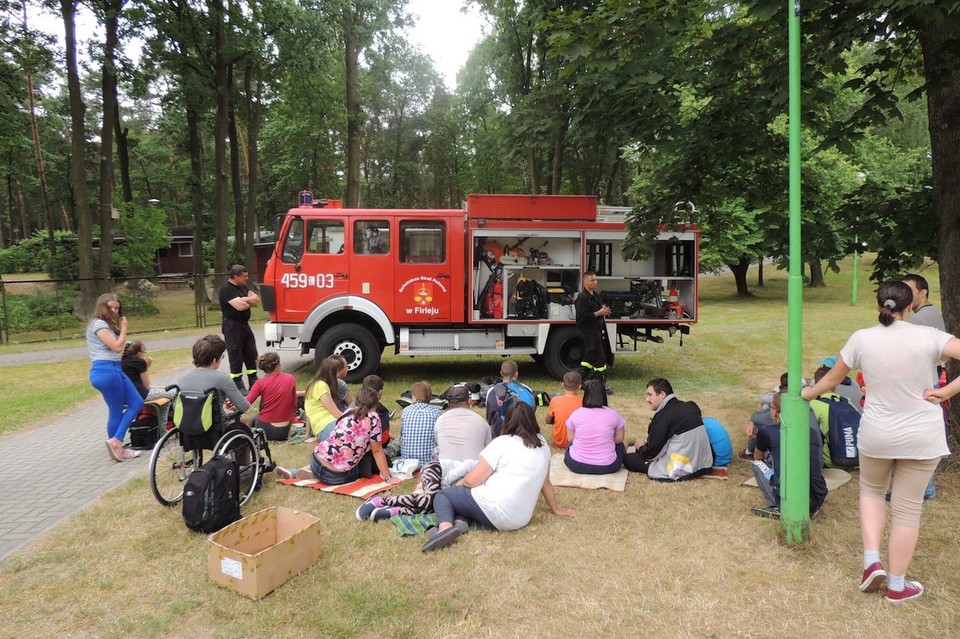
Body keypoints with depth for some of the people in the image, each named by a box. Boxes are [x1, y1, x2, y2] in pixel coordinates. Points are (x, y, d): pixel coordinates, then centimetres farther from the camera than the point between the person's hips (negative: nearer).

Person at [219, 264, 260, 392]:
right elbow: (240, 306, -26)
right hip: (232, 326, -9)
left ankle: (254, 383, 19)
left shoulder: (243, 287, 12)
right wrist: (250, 301, -5)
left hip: (244, 324, 9)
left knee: (251, 354, 11)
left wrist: (244, 300, -13)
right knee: (236, 356, -2)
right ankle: (238, 385, 6)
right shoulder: (226, 289, -15)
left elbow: (257, 300, 4)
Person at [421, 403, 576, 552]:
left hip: (493, 510, -7)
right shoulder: (542, 445, 9)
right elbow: (545, 481, 19)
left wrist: (461, 482, 14)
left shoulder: (502, 443, -8)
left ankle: (446, 527, -16)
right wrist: (556, 509, 33)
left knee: (442, 495, 15)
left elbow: (472, 480, -8)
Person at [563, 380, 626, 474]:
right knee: (619, 445, 31)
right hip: (607, 467, -1)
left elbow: (570, 439, 4)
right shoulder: (613, 414, -5)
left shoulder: (576, 414, -4)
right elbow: (619, 439, 4)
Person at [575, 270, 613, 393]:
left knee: (589, 356, 16)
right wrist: (598, 313, -22)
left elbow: (601, 308, 29)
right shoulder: (582, 298, -16)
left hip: (597, 330, 10)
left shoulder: (597, 296, 13)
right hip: (588, 331, -10)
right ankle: (602, 384, 2)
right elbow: (582, 317, -23)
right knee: (599, 358, -6)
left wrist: (605, 311, 9)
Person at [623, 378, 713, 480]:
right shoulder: (690, 407, 5)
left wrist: (641, 447, 8)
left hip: (681, 471, -7)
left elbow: (652, 452, -15)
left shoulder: (664, 415, -19)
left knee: (628, 459, 1)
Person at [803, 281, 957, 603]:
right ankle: (897, 586, 23)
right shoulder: (927, 337, -10)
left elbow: (831, 379, 4)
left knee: (871, 490, 27)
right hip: (922, 437, -1)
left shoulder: (862, 339, -7)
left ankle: (872, 561, 15)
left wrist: (805, 394, 21)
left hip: (876, 434, 1)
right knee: (908, 507, 12)